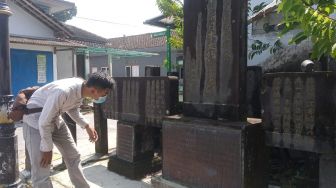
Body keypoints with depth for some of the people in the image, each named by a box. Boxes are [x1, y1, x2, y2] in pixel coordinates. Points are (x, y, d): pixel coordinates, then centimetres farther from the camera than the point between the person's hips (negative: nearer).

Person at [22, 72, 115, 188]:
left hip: (55, 119, 7)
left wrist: (87, 126, -5)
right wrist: (47, 149, -17)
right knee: (41, 173, -9)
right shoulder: (62, 92, -38)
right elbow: (44, 122, -28)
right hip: (36, 121, -7)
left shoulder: (81, 88, -14)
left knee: (73, 156, 14)